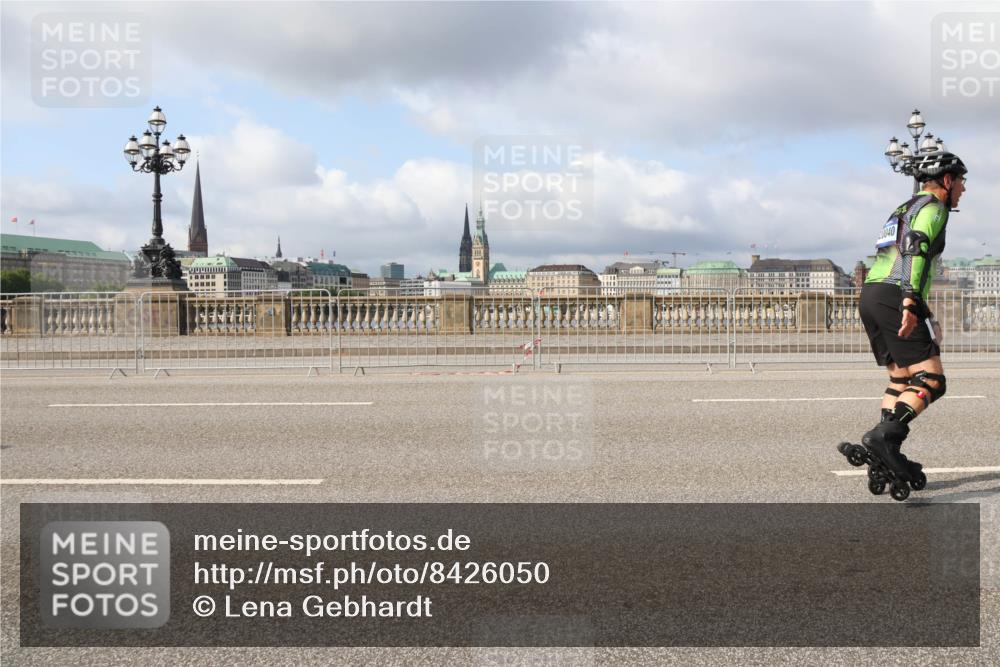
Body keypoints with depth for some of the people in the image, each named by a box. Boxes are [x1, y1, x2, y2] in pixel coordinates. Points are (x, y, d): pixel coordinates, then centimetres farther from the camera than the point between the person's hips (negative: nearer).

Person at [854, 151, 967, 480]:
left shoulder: (905, 209, 30)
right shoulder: (933, 207, 0)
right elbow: (915, 250, -17)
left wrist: (926, 316, 32)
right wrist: (911, 302, -27)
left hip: (869, 294, 9)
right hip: (895, 296, -9)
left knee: (901, 379, 14)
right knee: (931, 380, -8)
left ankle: (887, 455, 7)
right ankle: (884, 435, -25)